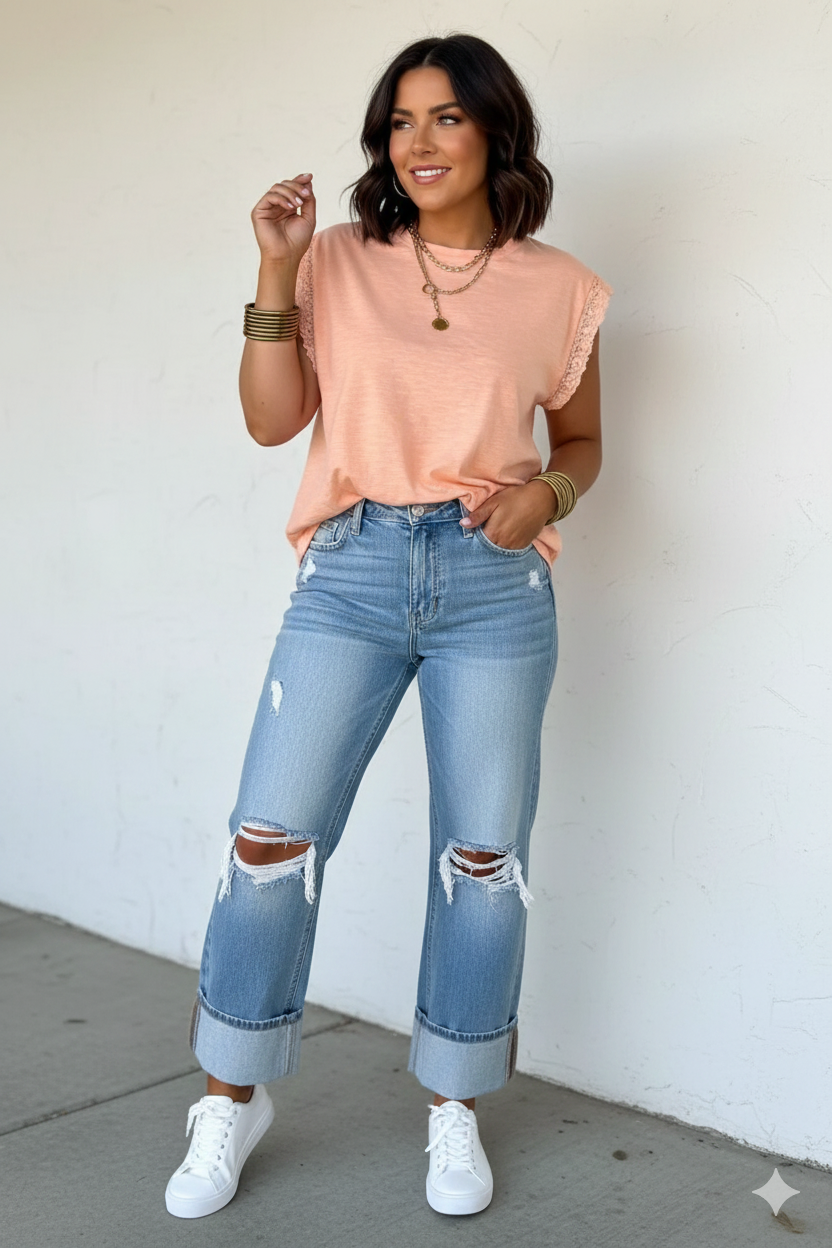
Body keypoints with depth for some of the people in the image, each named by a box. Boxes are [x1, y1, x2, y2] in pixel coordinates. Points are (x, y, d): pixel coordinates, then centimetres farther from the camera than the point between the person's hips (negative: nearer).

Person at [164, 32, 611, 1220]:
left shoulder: (558, 288, 7)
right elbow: (274, 419, 2)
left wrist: (548, 491, -6)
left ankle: (455, 1105, 24)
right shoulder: (340, 262, 7)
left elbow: (582, 440, 16)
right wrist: (277, 272, -7)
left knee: (483, 855, 4)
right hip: (352, 568, 0)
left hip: (494, 582, 0)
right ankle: (233, 1096, 18)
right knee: (272, 836, -3)